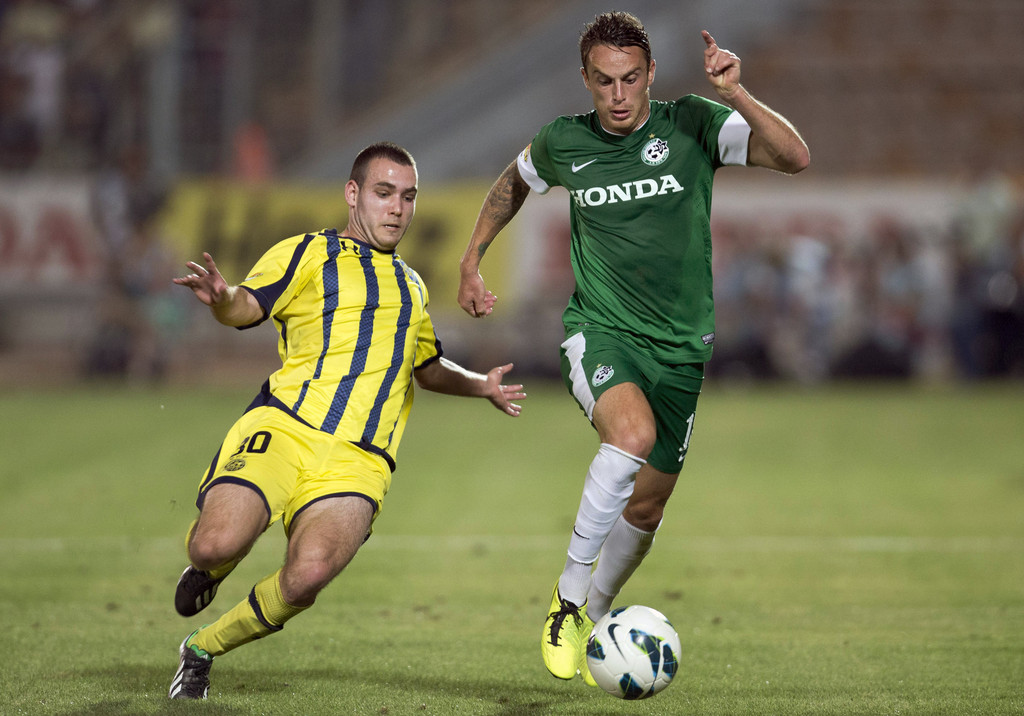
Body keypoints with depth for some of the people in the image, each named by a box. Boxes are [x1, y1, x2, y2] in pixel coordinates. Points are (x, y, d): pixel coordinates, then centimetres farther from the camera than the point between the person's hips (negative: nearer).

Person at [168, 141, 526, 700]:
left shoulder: (411, 287, 30)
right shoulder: (308, 254, 11)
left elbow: (428, 369, 47)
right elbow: (246, 307, -7)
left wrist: (480, 385, 31)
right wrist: (220, 297, -29)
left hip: (358, 461, 3)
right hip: (282, 429, -3)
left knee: (308, 576, -26)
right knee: (219, 545, -28)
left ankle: (202, 649, -1)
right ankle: (207, 566, 13)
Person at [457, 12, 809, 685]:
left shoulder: (693, 124, -7)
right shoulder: (562, 143, -2)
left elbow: (795, 156, -19)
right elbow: (513, 183, 21)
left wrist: (736, 94, -31)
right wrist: (471, 263, 20)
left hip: (680, 346, 2)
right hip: (598, 332, -2)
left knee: (645, 509, 10)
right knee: (633, 433, -33)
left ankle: (590, 618, 38)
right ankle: (568, 595, -21)